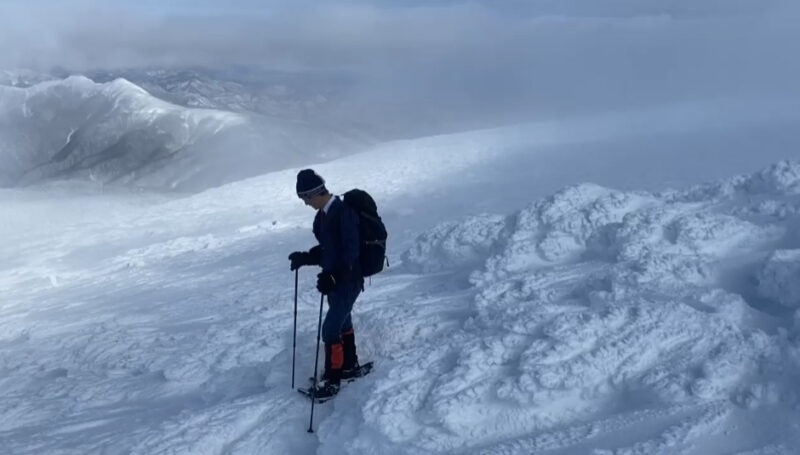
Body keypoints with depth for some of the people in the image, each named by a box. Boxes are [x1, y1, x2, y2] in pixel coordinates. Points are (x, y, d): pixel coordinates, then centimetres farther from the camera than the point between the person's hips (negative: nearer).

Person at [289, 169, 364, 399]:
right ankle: (349, 366, 38)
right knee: (343, 322, 22)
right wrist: (305, 258, 2)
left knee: (331, 329, -6)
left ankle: (332, 378, 7)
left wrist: (332, 277, -34)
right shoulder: (323, 214, 5)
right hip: (334, 279, 9)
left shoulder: (344, 212, -23)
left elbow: (350, 253, -27)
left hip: (348, 281, -9)